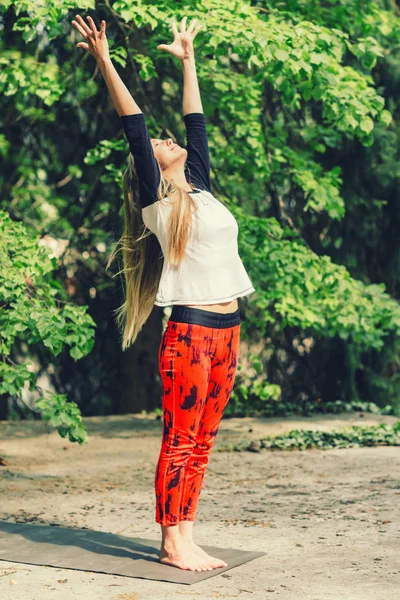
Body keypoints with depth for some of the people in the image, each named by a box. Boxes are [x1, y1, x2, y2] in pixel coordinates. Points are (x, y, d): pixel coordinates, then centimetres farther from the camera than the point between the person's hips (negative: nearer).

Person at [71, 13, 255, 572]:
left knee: (201, 443, 8)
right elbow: (134, 126, -6)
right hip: (190, 333, -7)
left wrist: (188, 58, 32)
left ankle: (185, 538, 13)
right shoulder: (157, 199, 0)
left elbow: (196, 122, 24)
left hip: (225, 333, 7)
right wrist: (104, 62, -9)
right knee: (180, 441, -3)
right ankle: (171, 543, 2)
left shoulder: (200, 190, 17)